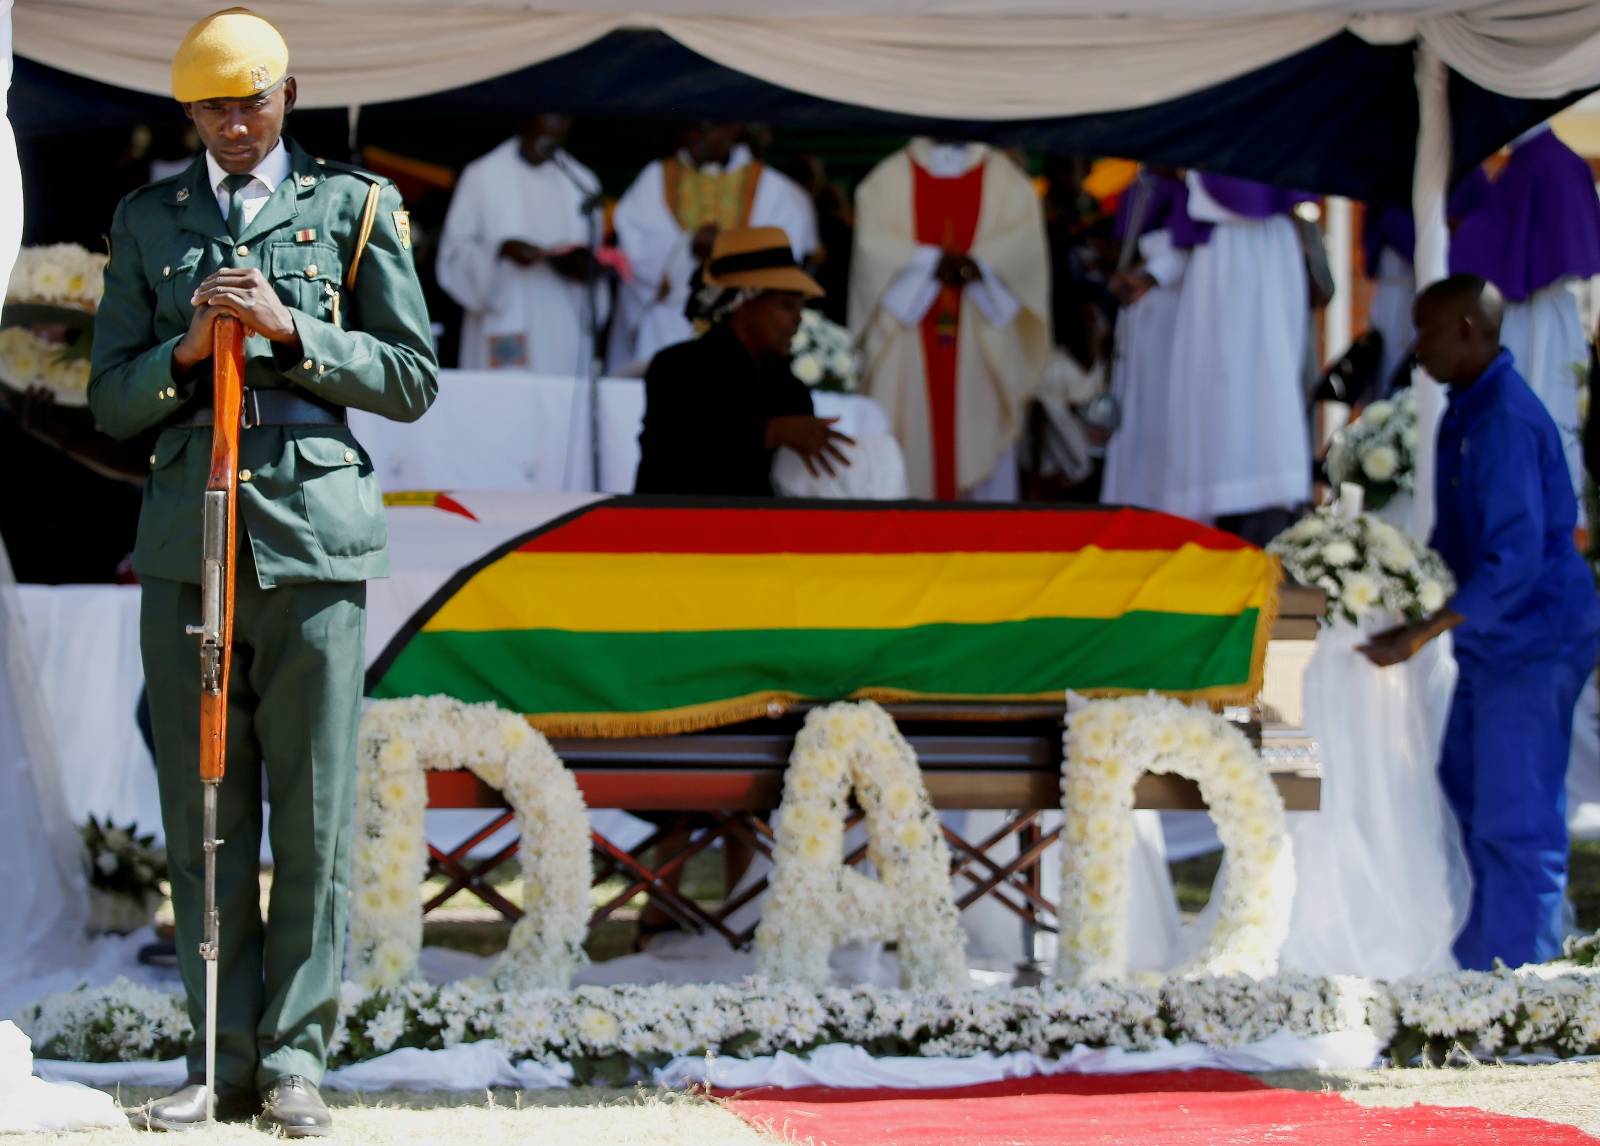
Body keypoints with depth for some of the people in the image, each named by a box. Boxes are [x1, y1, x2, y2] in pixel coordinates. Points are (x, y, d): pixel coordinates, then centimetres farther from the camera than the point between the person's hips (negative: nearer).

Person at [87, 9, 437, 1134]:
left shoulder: (354, 207, 9)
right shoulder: (148, 220, 15)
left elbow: (413, 380, 6)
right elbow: (111, 399, 13)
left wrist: (291, 330, -8)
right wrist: (185, 351, -6)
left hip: (313, 533, -2)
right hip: (186, 537, 2)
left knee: (314, 813, -3)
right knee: (203, 816, 1)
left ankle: (294, 1058, 2)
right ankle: (225, 1062, 6)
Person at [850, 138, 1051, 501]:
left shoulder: (1005, 178, 12)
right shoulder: (888, 178, 10)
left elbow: (1024, 239, -2)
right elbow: (873, 240, -3)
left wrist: (978, 264, -21)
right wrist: (933, 262, -18)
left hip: (982, 342, 0)